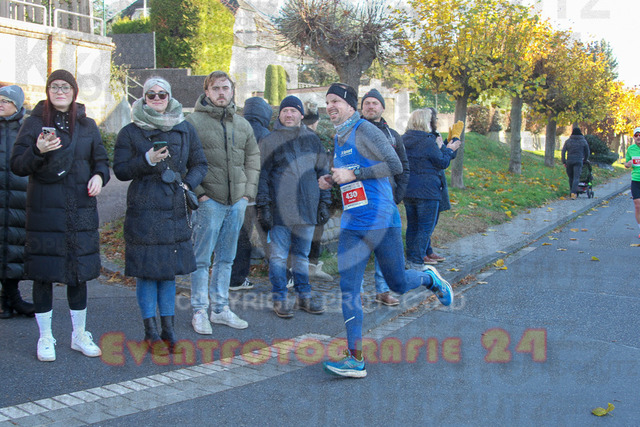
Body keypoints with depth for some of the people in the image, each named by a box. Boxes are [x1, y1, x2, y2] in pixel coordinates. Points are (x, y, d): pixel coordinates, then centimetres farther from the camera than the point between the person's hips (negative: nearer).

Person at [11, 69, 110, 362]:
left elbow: (101, 159, 16)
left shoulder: (87, 125, 10)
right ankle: (45, 338, 16)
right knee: (43, 274, 2)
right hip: (44, 209, -3)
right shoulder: (35, 122, 1)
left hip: (81, 209, 3)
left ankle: (80, 335, 23)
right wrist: (38, 151, -22)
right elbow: (17, 165, -3)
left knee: (79, 272, 9)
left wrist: (99, 176, -6)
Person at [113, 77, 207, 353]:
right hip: (143, 210, -3)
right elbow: (120, 170, 0)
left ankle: (168, 327, 18)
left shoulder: (184, 130, 11)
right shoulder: (130, 132, 3)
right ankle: (151, 332, 9)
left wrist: (188, 183, -4)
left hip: (175, 209, 3)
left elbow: (200, 164, 15)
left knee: (169, 269, 9)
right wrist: (146, 161, -16)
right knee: (146, 270, -1)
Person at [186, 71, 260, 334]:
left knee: (226, 258, 13)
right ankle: (200, 312, 8)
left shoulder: (242, 125, 13)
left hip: (237, 202, 5)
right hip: (209, 201, -5)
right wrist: (198, 193, -13)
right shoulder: (193, 122, -4)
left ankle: (221, 309, 22)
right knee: (202, 259, -1)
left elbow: (253, 159, 18)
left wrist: (248, 192, 8)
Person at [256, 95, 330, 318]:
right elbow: (261, 176, 1)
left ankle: (303, 296, 20)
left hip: (307, 208, 3)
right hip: (280, 211, -3)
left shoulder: (312, 140, 12)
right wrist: (263, 207, -6)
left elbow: (322, 172, 15)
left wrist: (324, 203, 9)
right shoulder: (270, 141, 2)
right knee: (278, 256, 0)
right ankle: (279, 299, 9)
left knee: (302, 255, 11)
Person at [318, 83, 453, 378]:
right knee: (348, 289, -5)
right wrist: (331, 181, 9)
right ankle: (355, 359, -4)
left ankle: (430, 279, 40)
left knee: (398, 284, 5)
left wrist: (353, 173, -19)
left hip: (380, 220, -7)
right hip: (351, 226, 7)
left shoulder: (365, 131, -9)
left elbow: (395, 166, -16)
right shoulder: (338, 139, 16)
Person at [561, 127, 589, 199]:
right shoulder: (583, 141, 3)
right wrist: (585, 160, 29)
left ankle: (573, 192, 21)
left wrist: (564, 162, 5)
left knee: (570, 177, 15)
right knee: (576, 177, -8)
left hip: (569, 161, 2)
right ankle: (573, 192, -24)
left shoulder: (568, 141, 5)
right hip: (578, 161, -2)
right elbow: (587, 152, 12)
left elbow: (563, 151, 1)